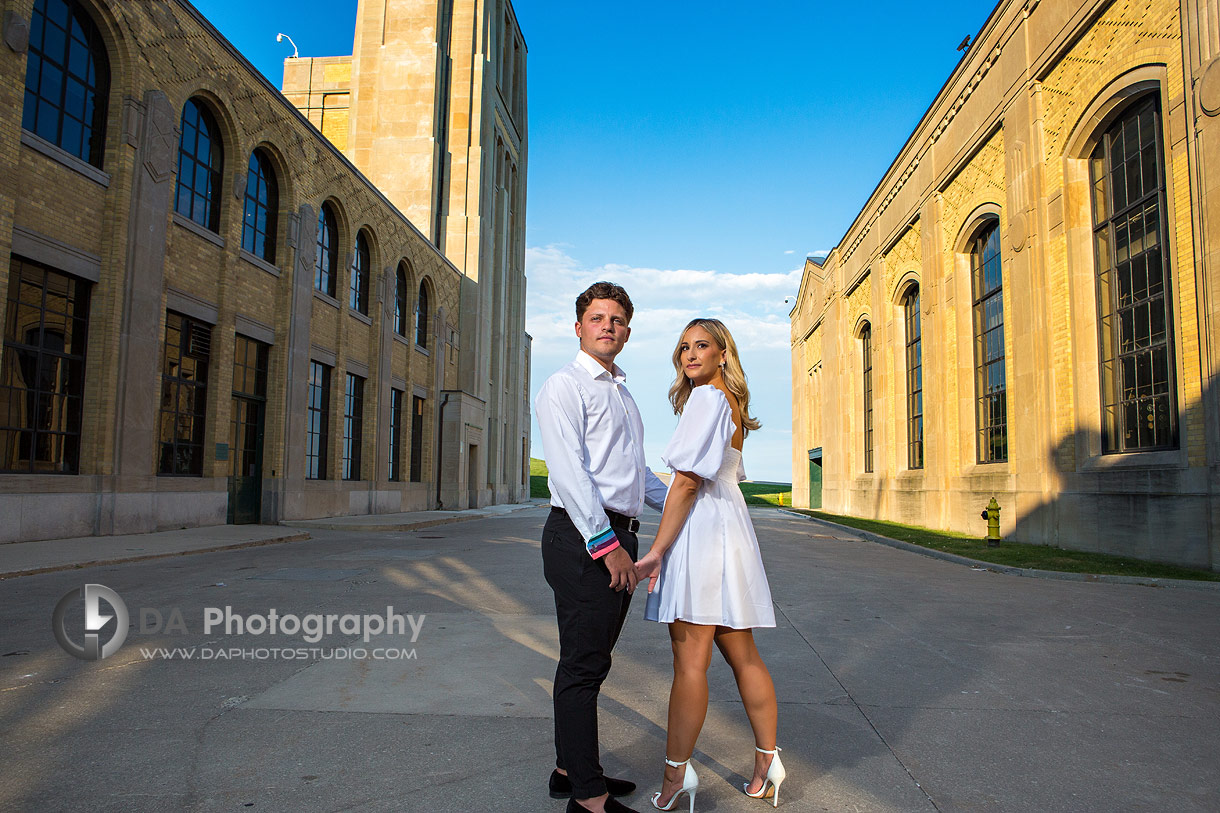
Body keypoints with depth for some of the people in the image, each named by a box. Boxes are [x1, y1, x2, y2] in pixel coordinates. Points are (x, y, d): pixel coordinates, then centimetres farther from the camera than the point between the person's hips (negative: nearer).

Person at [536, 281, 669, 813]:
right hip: (583, 538, -9)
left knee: (591, 661, 15)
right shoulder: (565, 386, -6)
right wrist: (606, 544, -21)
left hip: (618, 536, 9)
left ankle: (571, 770, 27)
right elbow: (569, 471, -16)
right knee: (583, 665, -3)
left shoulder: (621, 393, 22)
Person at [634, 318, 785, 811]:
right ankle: (767, 762, 22)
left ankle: (676, 773, 4)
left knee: (689, 662, -4)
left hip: (700, 529, -10)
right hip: (730, 528, 10)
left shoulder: (706, 398, -10)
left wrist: (658, 550, -17)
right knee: (743, 656, 14)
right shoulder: (733, 403, 19)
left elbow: (688, 481, -16)